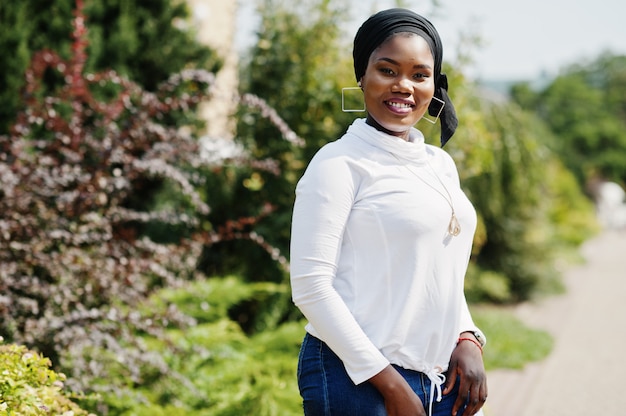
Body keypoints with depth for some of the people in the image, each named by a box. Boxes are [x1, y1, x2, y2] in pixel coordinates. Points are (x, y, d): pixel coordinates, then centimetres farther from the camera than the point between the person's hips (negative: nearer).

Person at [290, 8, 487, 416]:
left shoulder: (442, 164, 12)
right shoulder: (340, 163, -8)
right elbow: (310, 284, -14)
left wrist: (467, 340, 1)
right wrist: (387, 382, -15)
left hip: (442, 379, 6)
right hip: (357, 380, -6)